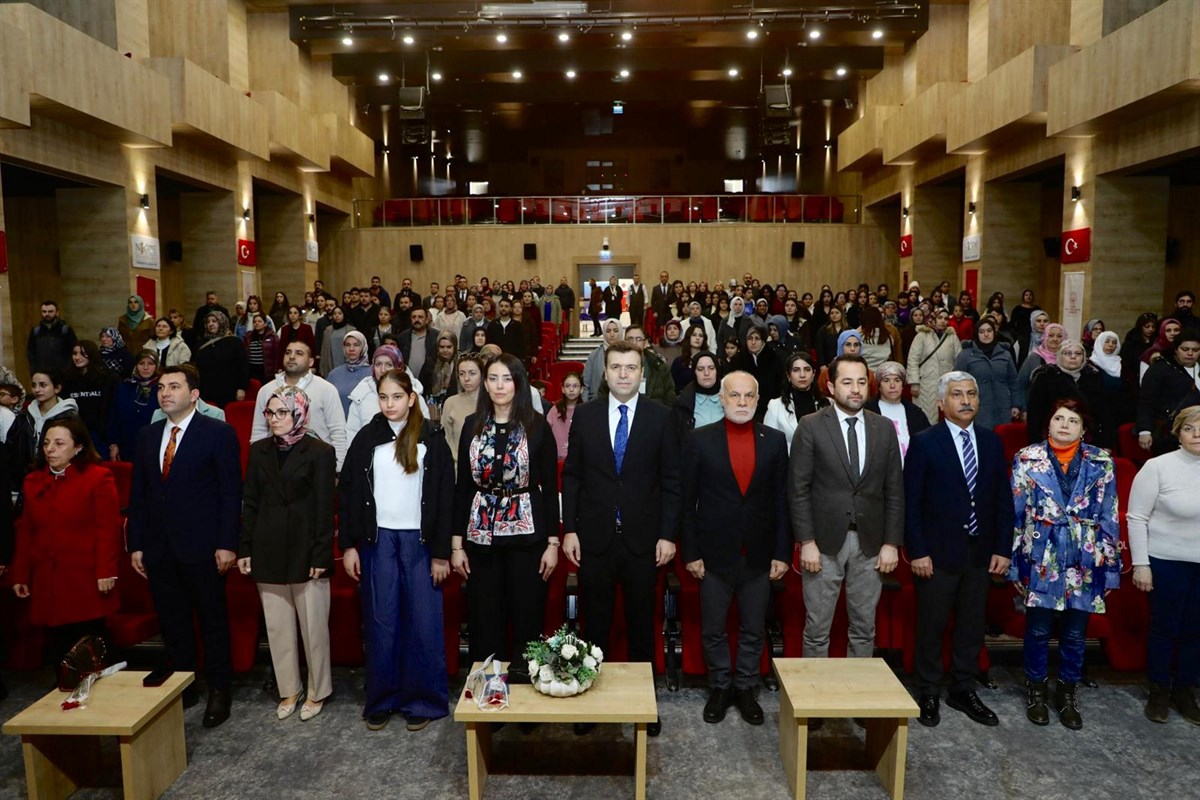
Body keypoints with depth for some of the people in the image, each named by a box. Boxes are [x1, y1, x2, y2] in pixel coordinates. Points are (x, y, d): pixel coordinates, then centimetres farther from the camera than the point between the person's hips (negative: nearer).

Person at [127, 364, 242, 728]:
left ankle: (218, 690, 20)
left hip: (203, 547, -5)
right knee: (171, 622, 13)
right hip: (158, 548, 5)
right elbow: (137, 493, 12)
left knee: (212, 620, 6)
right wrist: (136, 544, 7)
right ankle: (181, 687, 27)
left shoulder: (219, 433, -6)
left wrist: (227, 544, -13)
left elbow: (231, 492, -9)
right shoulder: (147, 436, 11)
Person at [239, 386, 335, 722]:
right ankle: (288, 690, 26)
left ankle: (317, 692, 20)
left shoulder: (320, 452, -6)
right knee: (277, 626, 11)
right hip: (268, 552, 4)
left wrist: (321, 556, -11)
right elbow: (249, 502, 9)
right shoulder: (259, 450, 8)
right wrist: (245, 549, 4)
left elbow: (324, 508, -7)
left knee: (313, 626, 4)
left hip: (306, 550, -4)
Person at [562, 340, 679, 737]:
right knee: (594, 622, 10)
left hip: (642, 537, 0)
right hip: (594, 537, 1)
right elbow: (571, 476, 4)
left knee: (641, 622, 12)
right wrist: (569, 529, -2)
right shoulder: (585, 415, 2)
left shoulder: (660, 416, -1)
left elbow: (671, 480, -1)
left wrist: (668, 534, -5)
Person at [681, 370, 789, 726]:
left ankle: (746, 689, 32)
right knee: (713, 631, 12)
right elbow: (687, 500, -3)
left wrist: (782, 553, 0)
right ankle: (720, 688, 31)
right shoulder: (700, 440, -5)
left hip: (759, 556, 2)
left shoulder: (775, 440, 1)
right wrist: (690, 552, -6)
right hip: (715, 553, -1)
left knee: (753, 631, 13)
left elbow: (781, 500, 2)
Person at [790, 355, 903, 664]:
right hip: (825, 542, -3)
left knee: (864, 629, 13)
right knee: (817, 629, 6)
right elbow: (798, 490, -6)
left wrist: (891, 543, 2)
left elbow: (895, 491, 7)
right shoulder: (811, 427, -4)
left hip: (870, 543, 3)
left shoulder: (884, 428, 5)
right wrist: (806, 542, -11)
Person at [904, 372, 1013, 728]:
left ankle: (963, 691, 31)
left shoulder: (992, 442, 6)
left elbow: (1003, 499, 8)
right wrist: (917, 552, -13)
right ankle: (929, 694, 23)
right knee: (932, 626, 6)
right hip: (937, 552, -4)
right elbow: (911, 502, -9)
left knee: (972, 626, 14)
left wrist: (1003, 548, 2)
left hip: (981, 552, 4)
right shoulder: (924, 442, -8)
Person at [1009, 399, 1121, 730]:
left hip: (1085, 563, 1)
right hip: (1041, 560, -1)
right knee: (1038, 631, 8)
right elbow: (1015, 513, 0)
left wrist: (1110, 565, 2)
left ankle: (1067, 694, 30)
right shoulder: (1027, 459, -1)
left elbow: (1109, 518, 4)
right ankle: (1036, 691, 27)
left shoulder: (1101, 463, 3)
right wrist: (1015, 561, -2)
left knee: (1075, 634, 12)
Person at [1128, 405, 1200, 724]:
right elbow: (1136, 517, -8)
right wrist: (1140, 564, -10)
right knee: (1164, 628, 9)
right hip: (1167, 563, -3)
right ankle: (1159, 691, 26)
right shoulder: (1158, 466, -10)